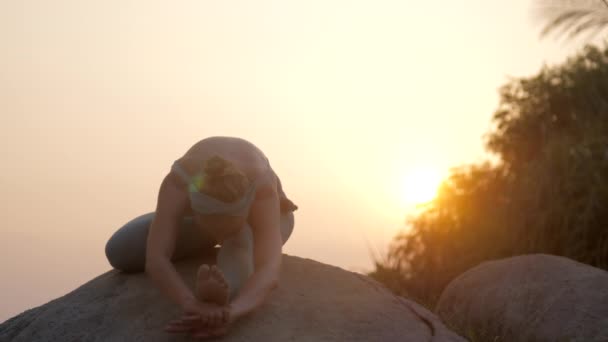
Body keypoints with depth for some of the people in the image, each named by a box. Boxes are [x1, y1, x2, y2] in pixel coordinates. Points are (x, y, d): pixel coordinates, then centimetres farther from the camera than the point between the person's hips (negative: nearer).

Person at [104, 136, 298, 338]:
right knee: (119, 252, -14)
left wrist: (231, 312, -76)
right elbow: (155, 260, -48)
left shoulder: (262, 190, -43)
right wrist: (191, 304, -67)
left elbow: (269, 271, -56)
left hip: (262, 213, -2)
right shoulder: (177, 183, -41)